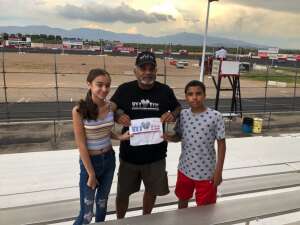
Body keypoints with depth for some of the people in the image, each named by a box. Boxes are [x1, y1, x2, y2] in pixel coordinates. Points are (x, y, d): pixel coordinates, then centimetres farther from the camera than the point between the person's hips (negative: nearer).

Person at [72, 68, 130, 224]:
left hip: (109, 159, 5)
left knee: (102, 202, 23)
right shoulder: (79, 110, -20)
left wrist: (121, 137, -8)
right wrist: (91, 173, -13)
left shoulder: (110, 106, -5)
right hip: (90, 161, -5)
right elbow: (81, 145, -17)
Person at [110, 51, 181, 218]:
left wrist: (172, 115, -15)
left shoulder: (165, 91, -6)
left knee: (152, 190, 21)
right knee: (123, 192, 14)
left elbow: (178, 108, 8)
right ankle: (120, 221, 45)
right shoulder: (124, 90, -9)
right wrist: (119, 115, -20)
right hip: (129, 153, -1)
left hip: (156, 154, 1)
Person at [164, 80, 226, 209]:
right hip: (185, 169, 4)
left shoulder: (215, 116, -16)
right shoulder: (182, 115, -4)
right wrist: (169, 137, -15)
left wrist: (218, 170, -9)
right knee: (182, 200, 25)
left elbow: (221, 144, -9)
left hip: (206, 172, -4)